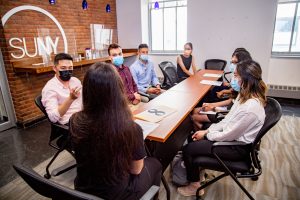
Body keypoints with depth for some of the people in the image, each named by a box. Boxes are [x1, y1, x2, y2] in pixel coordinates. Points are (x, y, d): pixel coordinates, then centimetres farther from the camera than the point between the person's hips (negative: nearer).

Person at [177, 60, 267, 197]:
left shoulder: (250, 108, -32)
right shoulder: (246, 95, -2)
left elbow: (228, 135, -24)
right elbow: (228, 120, 5)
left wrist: (206, 135, -10)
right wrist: (207, 130, -1)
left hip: (237, 147, -9)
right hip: (232, 136, 9)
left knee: (188, 149, -8)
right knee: (193, 138, 10)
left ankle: (195, 186, 16)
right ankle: (196, 172, 27)